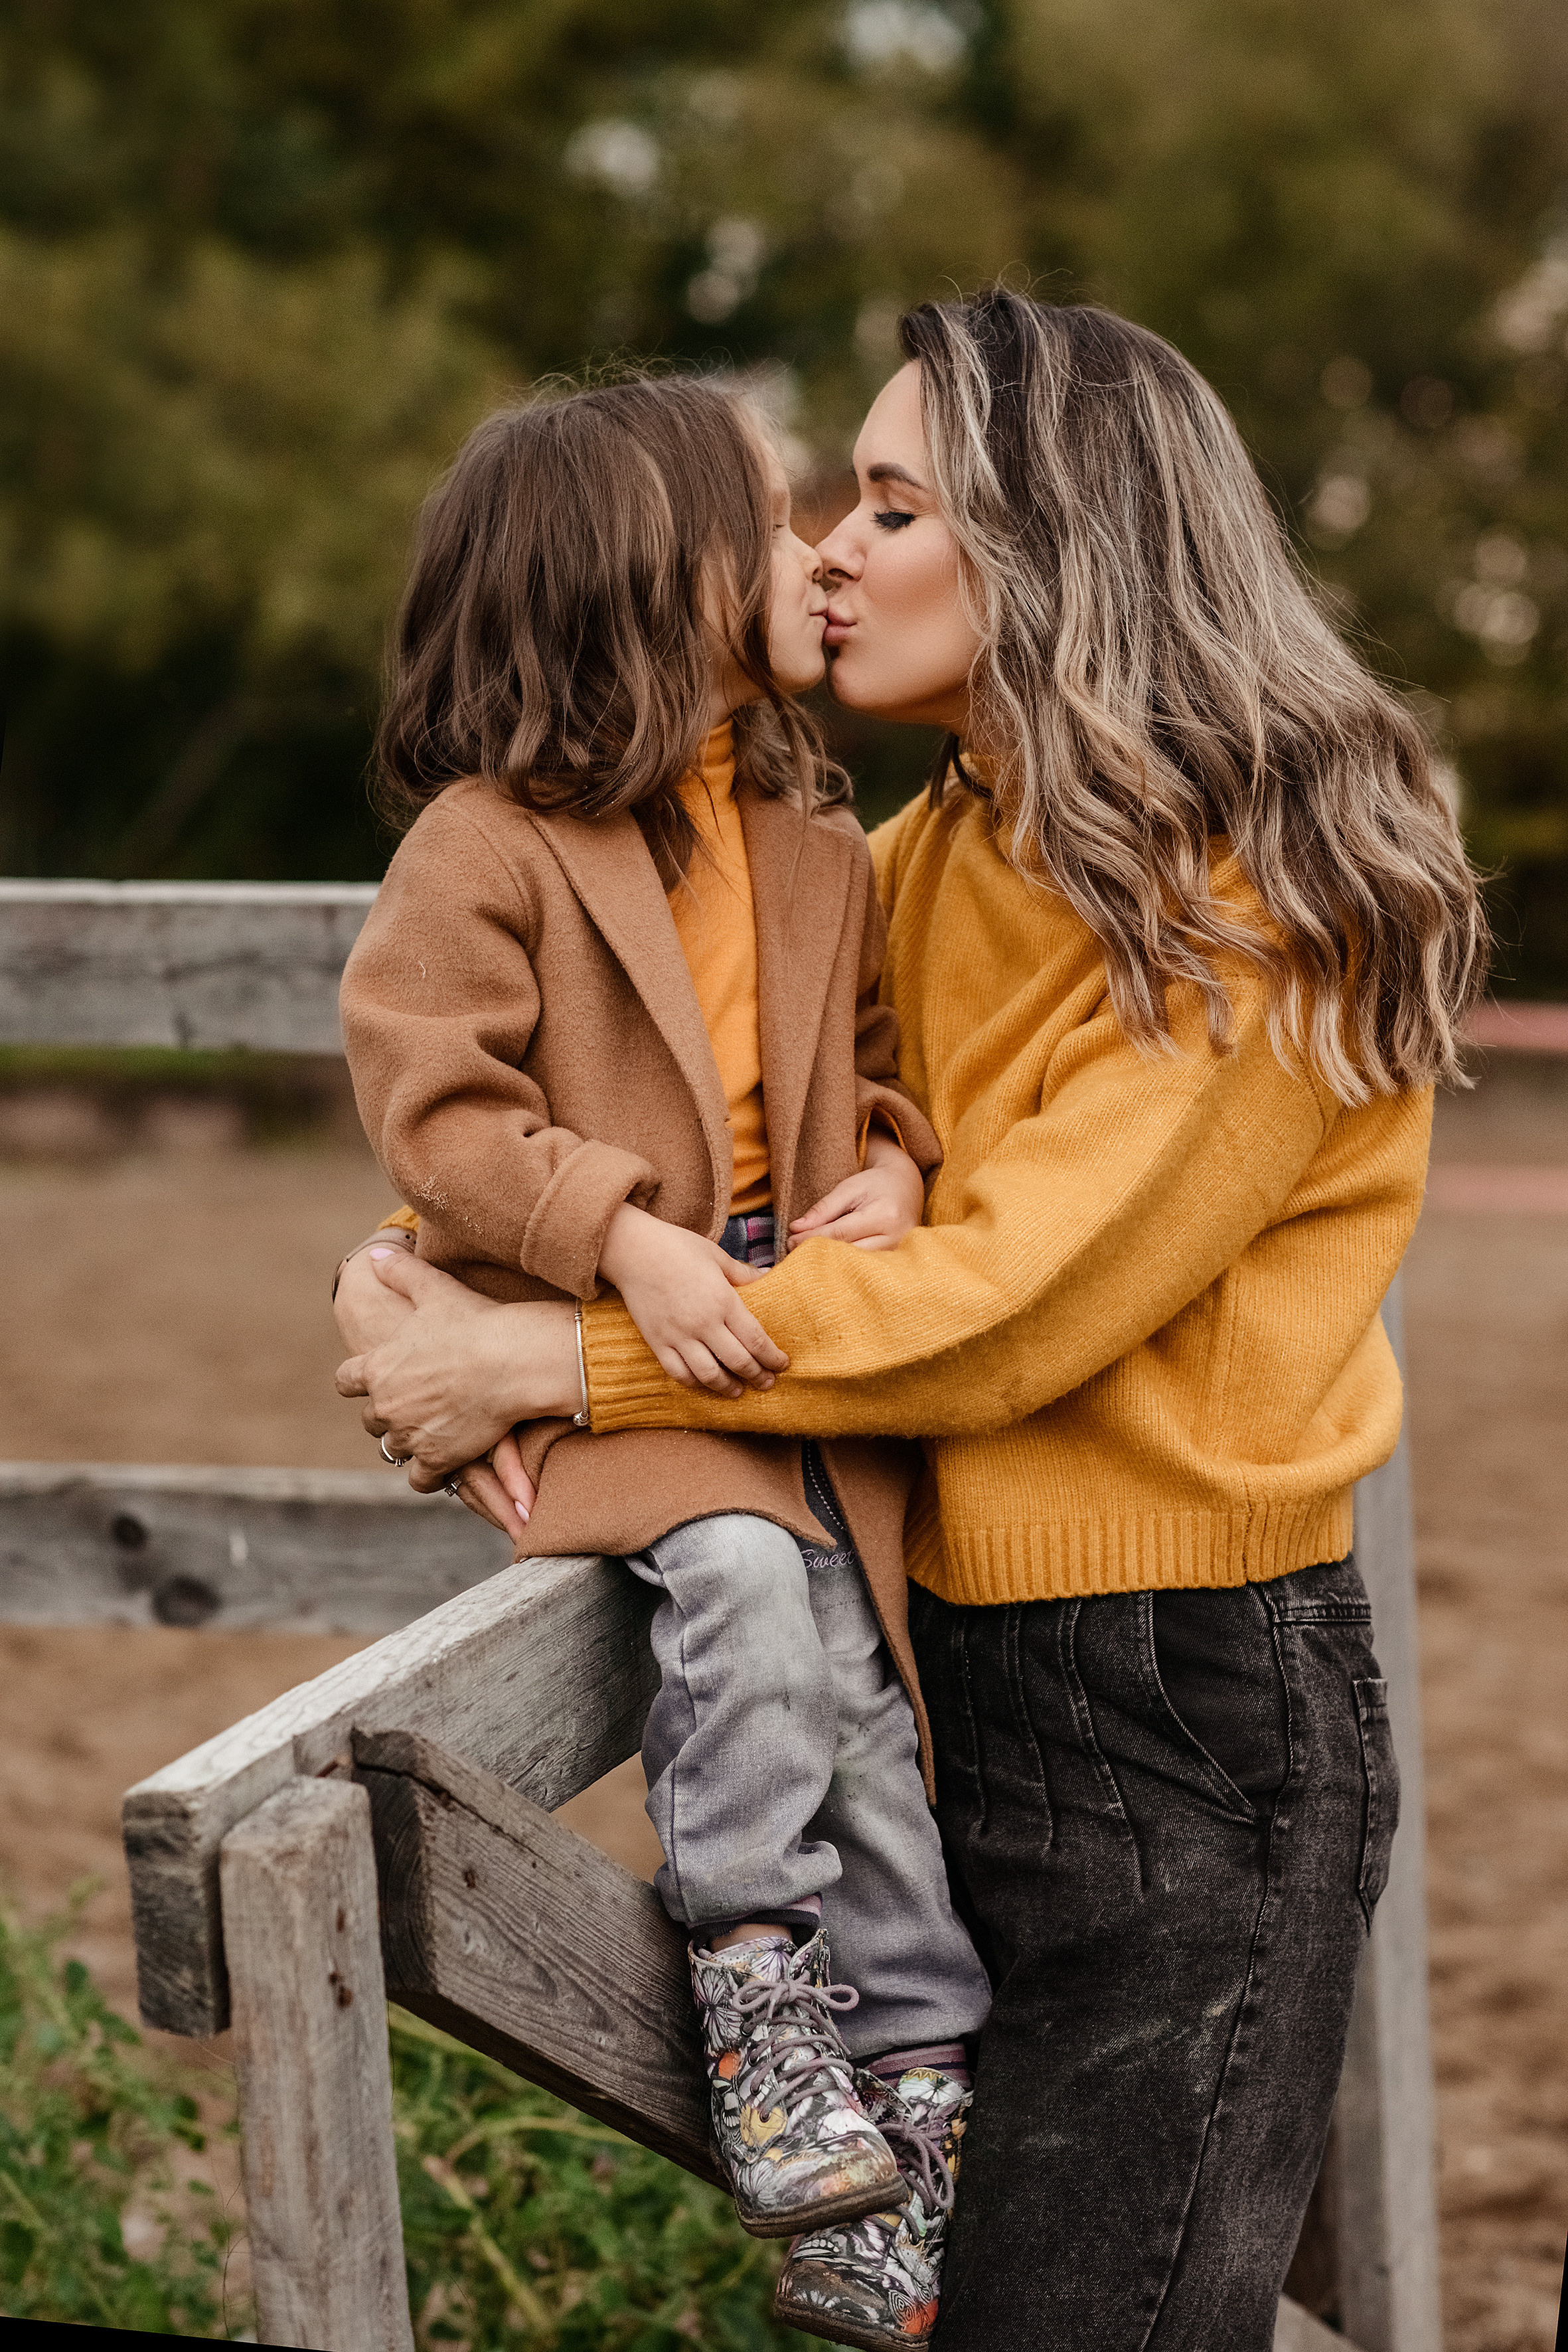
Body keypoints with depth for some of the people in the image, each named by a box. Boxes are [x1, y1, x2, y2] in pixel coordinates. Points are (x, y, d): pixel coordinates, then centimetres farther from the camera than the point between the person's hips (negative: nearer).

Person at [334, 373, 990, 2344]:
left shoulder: (813, 839, 11)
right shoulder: (488, 846, -10)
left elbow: (873, 1046, 20)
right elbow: (429, 1092, -14)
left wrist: (893, 1166, -3)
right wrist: (623, 1239, -24)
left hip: (792, 1331, 6)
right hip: (585, 1340, -6)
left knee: (854, 1682, -1)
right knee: (745, 1573, -30)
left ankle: (913, 2081, 8)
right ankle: (756, 1974, -14)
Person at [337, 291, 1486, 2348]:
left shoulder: (1266, 904, -16)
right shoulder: (937, 859, 9)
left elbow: (1004, 1304, -22)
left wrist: (552, 1361, -19)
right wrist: (422, 1275, -5)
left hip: (1190, 1732, -8)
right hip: (970, 1673, 8)